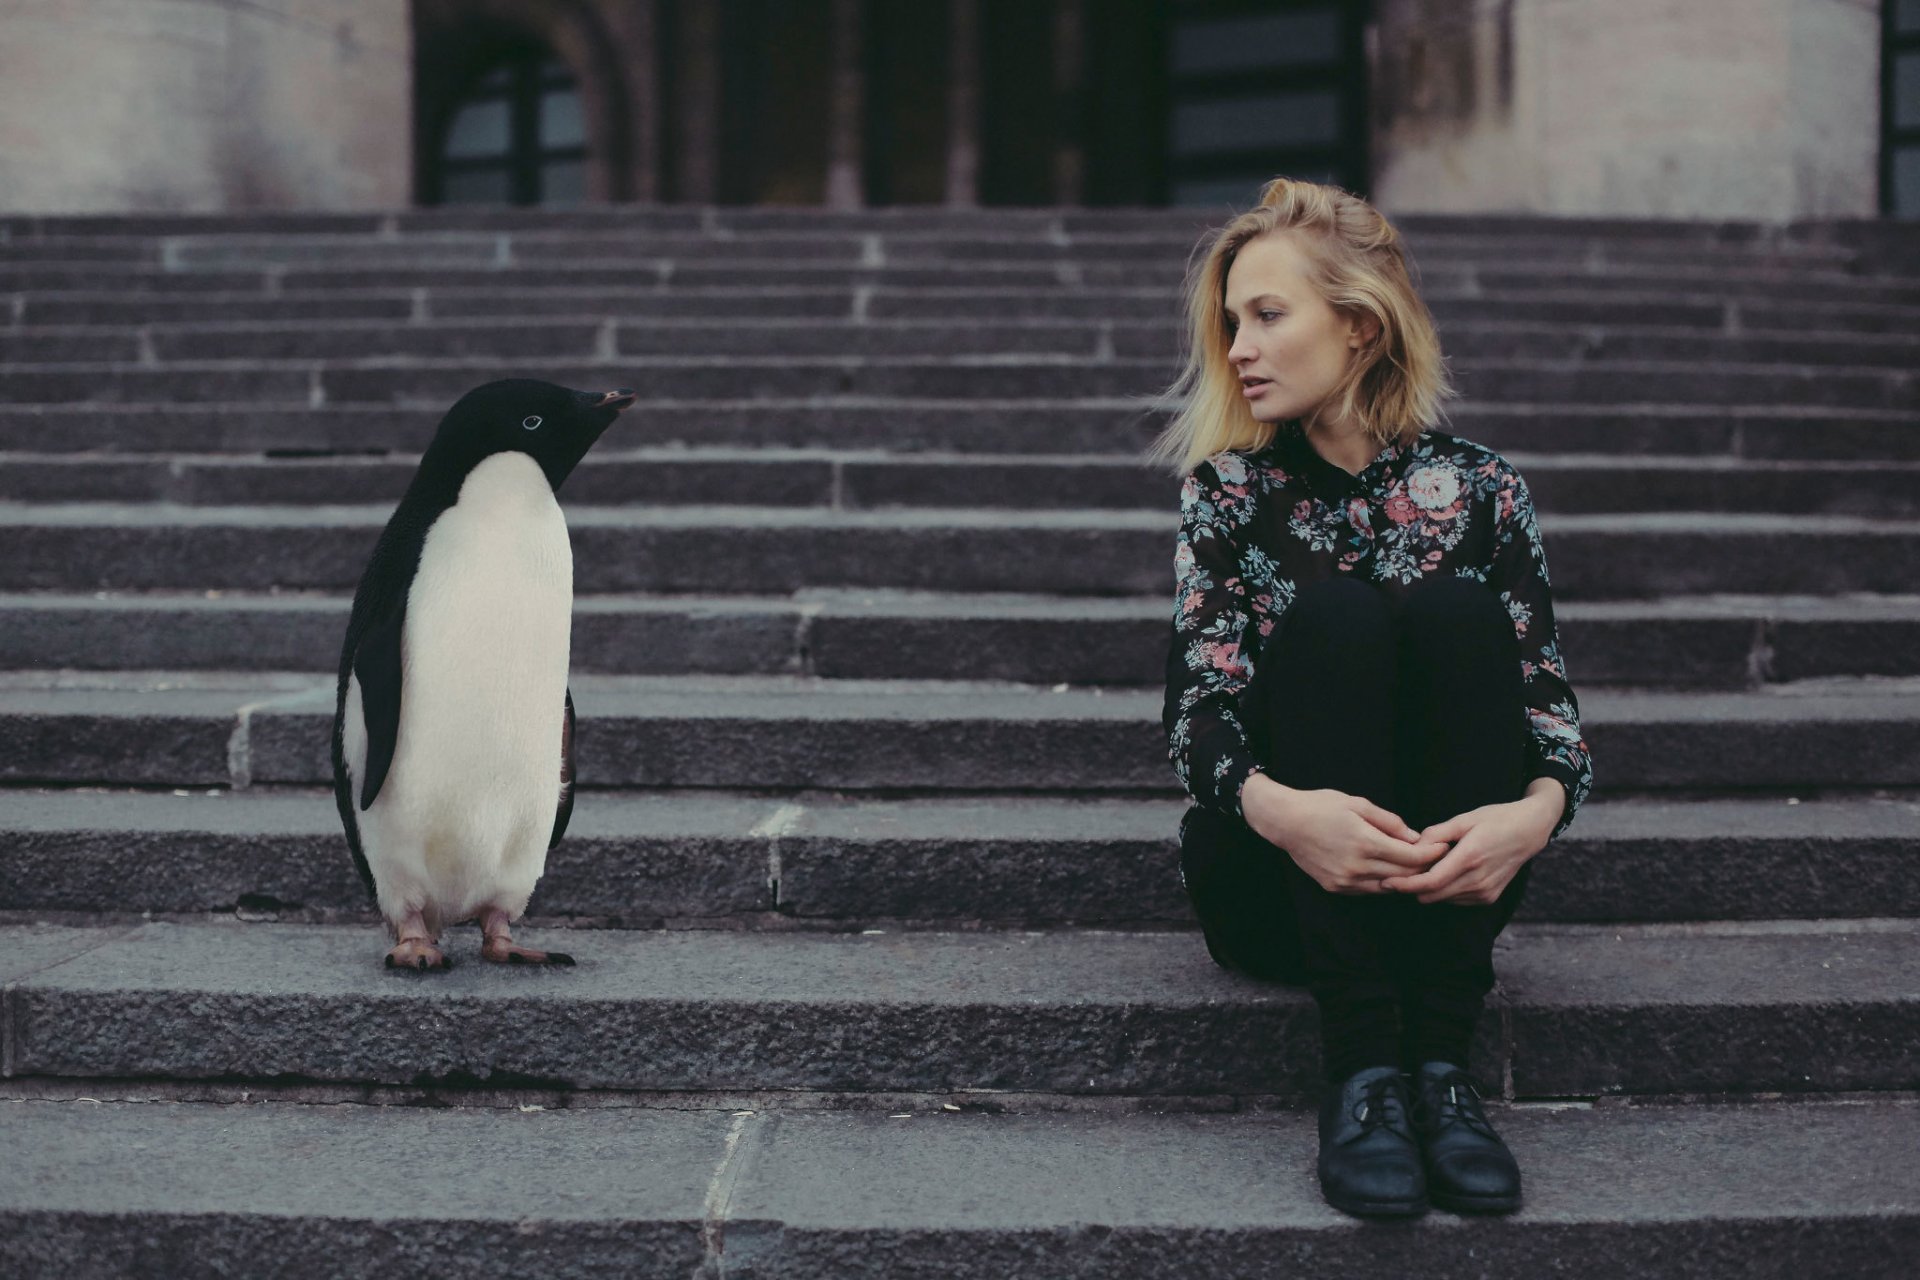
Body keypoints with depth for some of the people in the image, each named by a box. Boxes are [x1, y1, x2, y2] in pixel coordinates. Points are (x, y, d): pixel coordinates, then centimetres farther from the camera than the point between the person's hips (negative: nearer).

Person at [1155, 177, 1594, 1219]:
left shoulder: (1476, 490, 1)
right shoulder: (1228, 489, 0)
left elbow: (1547, 695, -5)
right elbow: (1199, 708, -11)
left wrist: (1537, 811, -30)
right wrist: (1277, 807, -34)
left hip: (1436, 890, 1)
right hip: (1272, 892, -1)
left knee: (1456, 611, -23)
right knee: (1331, 615, -25)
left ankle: (1440, 1058, -29)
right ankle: (1361, 1069, -35)